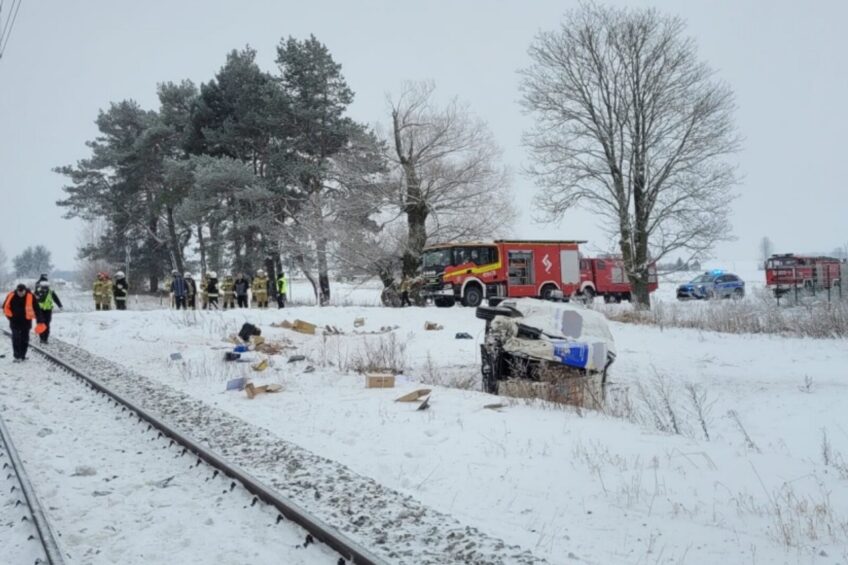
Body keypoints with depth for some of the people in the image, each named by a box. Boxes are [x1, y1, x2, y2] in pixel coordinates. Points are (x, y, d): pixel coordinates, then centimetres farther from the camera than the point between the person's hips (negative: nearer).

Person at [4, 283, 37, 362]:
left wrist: (31, 317, -2)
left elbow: (36, 308, -1)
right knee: (16, 339, -6)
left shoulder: (30, 296, -13)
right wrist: (10, 316, 2)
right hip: (15, 322, -1)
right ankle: (17, 356, -2)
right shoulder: (11, 296, -11)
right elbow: (5, 307, 4)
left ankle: (23, 356, 18)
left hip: (26, 322, 1)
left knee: (25, 340, 7)